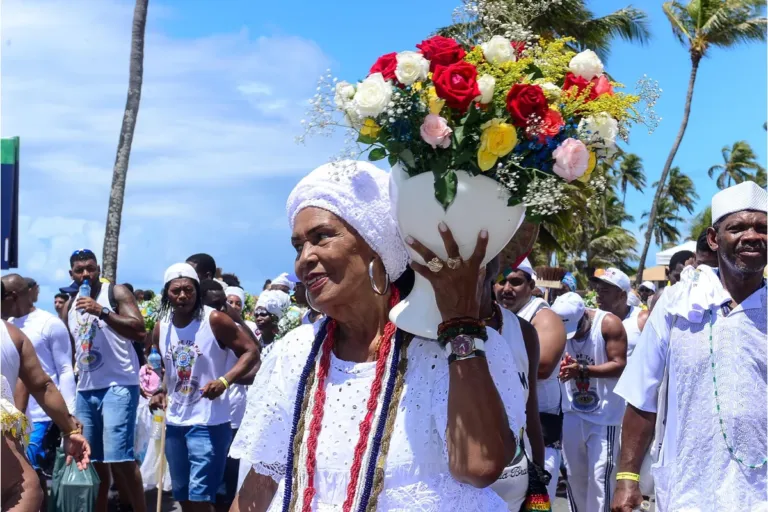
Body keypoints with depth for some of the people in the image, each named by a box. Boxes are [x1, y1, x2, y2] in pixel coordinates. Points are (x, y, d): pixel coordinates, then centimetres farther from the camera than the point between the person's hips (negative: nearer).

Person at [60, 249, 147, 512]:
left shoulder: (116, 293, -4)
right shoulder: (69, 307, 15)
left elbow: (138, 329, -17)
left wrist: (102, 312, -25)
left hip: (118, 385, -7)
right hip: (85, 389, 7)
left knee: (119, 457, -15)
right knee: (93, 460, 8)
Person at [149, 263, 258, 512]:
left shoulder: (215, 320, -12)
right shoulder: (161, 327, 6)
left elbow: (250, 352, -13)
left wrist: (224, 381, -26)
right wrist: (157, 392, 3)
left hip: (209, 422, -7)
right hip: (174, 422, 7)